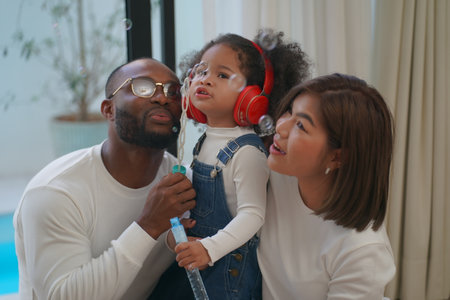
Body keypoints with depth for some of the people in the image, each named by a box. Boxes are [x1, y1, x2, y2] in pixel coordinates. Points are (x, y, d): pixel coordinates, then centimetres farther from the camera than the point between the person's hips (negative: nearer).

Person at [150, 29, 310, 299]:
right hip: (195, 259, 8)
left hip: (230, 267, -8)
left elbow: (252, 215, -26)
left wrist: (210, 249, -32)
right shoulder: (206, 141, 6)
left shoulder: (247, 151, -20)